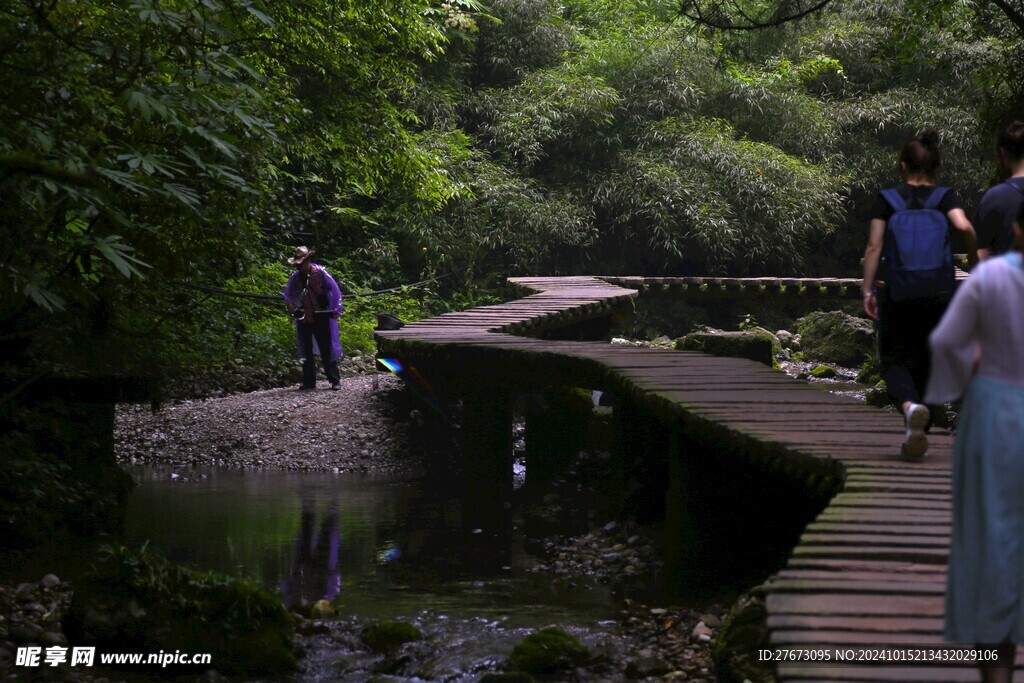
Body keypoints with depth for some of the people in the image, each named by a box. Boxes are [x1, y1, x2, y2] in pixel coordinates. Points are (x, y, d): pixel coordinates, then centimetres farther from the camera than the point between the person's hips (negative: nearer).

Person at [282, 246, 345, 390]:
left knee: (327, 350, -3)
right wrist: (293, 309, 3)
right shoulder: (295, 277, 4)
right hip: (303, 319, 5)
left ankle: (335, 380, 2)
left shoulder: (320, 273, -9)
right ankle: (309, 381, 17)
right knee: (306, 351, 9)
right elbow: (288, 295, 17)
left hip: (321, 318, -5)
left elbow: (335, 290, -4)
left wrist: (337, 310, -6)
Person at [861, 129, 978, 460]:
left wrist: (868, 290, -2)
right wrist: (974, 263, -1)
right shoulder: (945, 197, 4)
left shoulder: (886, 198, 4)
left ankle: (910, 406, -26)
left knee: (894, 361, 5)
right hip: (938, 292, 1)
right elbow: (964, 227, -15)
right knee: (925, 364, 14)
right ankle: (916, 437, 13)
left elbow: (874, 246, -3)